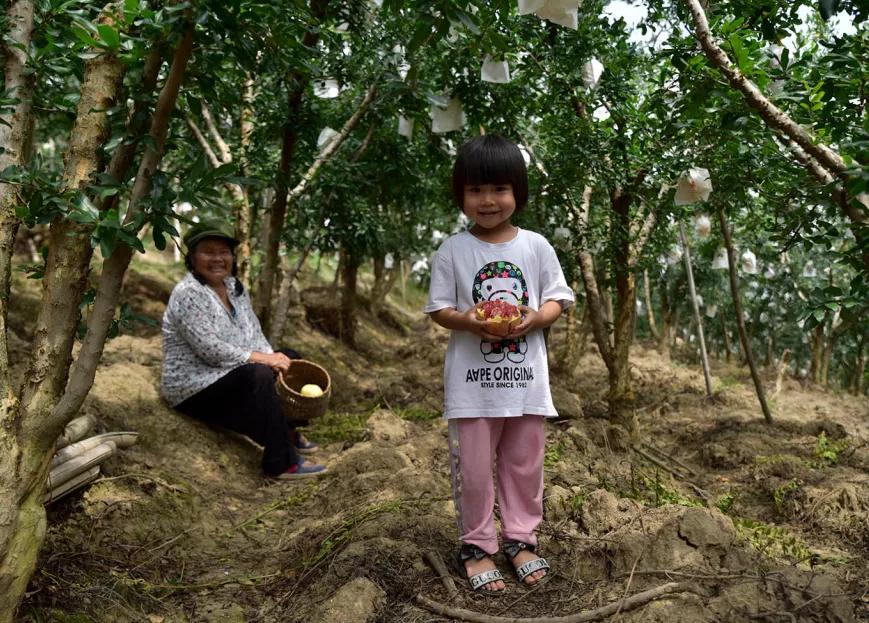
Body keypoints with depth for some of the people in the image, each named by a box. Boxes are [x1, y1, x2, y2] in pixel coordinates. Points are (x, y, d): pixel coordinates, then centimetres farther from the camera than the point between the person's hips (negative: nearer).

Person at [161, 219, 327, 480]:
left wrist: (271, 358, -11)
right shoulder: (188, 293, -19)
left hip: (231, 376, 9)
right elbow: (210, 350, -26)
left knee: (290, 358, 10)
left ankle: (288, 431, 17)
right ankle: (281, 463, -25)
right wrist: (263, 359, -24)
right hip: (194, 389, -9)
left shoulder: (235, 287, 7)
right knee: (259, 375, -31)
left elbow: (255, 333, 8)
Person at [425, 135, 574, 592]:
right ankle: (476, 545, 23)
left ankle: (520, 538, 31)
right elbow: (437, 309, -2)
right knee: (473, 469, 6)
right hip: (472, 380, -2)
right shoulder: (452, 251, -3)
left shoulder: (536, 246, 1)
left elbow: (557, 300, 6)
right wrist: (468, 321, -21)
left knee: (525, 465, 14)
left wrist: (536, 318, -15)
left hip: (526, 377, 2)